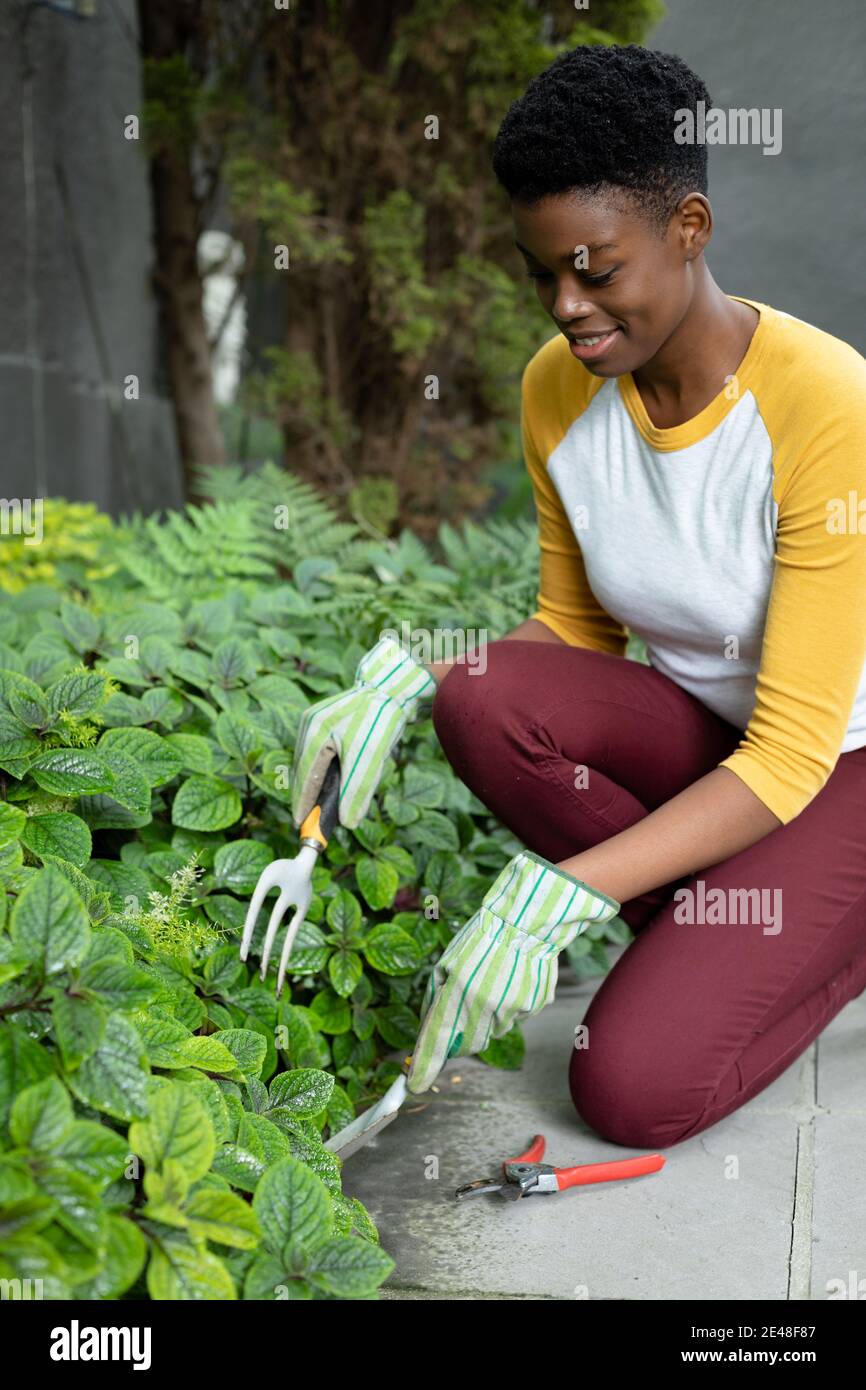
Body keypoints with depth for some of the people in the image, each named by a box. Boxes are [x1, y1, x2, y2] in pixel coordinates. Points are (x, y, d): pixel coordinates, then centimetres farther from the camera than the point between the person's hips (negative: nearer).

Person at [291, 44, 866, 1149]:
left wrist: (554, 894, -36)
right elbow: (574, 625, 5)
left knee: (634, 1090, -21)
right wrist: (404, 685, -15)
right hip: (700, 730, 6)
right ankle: (716, 936, -3)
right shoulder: (560, 390, -7)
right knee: (485, 698, -25)